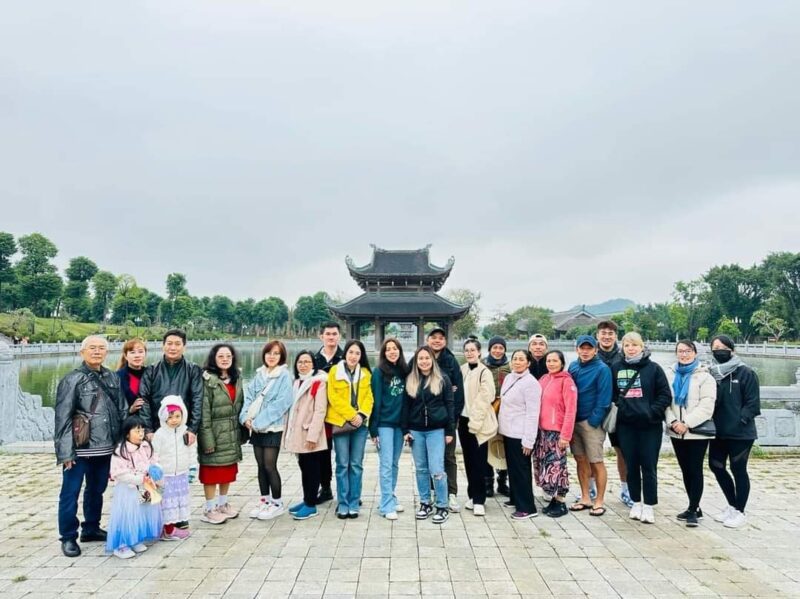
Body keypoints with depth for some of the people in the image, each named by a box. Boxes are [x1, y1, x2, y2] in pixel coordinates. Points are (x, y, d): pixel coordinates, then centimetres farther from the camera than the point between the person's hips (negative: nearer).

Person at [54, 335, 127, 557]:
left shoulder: (113, 378, 8)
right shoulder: (72, 380, -8)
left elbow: (122, 411, 12)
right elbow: (63, 418, -11)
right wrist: (65, 452, -16)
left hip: (105, 448, 5)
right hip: (79, 449, -5)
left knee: (97, 490, 18)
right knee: (70, 493, 5)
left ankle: (91, 528, 34)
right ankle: (68, 537, 20)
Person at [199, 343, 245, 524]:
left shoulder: (236, 378, 8)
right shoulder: (208, 380, -14)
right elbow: (203, 412, -17)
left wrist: (241, 431, 10)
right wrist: (207, 438, -19)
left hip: (231, 434, 7)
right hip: (214, 433, -7)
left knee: (228, 469, 15)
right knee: (212, 471, 3)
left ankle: (223, 503, 30)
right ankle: (209, 509, 16)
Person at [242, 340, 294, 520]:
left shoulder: (284, 376, -7)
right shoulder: (258, 375, 11)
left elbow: (281, 403, -15)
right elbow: (249, 397, 8)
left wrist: (259, 421, -16)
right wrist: (246, 417, -10)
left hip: (273, 427, -5)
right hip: (256, 428, 5)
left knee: (270, 466, -4)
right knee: (261, 465, 11)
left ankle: (277, 503, 11)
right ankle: (265, 500, 24)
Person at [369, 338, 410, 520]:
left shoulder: (404, 371, 6)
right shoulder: (379, 372, -7)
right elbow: (375, 401, -9)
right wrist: (373, 428, -11)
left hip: (400, 423, 5)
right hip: (384, 424, -5)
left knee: (394, 464, 13)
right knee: (386, 465, -3)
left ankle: (390, 499, 24)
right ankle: (387, 506, 1)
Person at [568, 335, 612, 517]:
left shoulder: (602, 369, -8)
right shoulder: (573, 367, 9)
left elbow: (604, 399, -13)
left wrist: (593, 421, -16)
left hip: (591, 422, -6)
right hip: (574, 420, 6)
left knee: (596, 462, 0)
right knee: (580, 460, 11)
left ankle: (599, 502, 11)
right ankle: (585, 498, 22)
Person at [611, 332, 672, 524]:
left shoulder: (653, 368, -3)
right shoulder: (616, 368, 4)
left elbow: (665, 395, -4)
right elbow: (611, 394, 13)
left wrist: (652, 412, -11)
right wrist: (619, 407, -1)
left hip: (650, 425, -2)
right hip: (626, 425, 2)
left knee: (649, 466, 2)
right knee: (631, 466, 9)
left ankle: (649, 506, 13)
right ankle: (636, 503, 23)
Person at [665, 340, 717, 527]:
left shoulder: (704, 376, -5)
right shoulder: (670, 374, 9)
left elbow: (706, 405, -14)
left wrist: (687, 424, -19)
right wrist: (673, 422, -12)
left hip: (697, 431, -4)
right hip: (676, 432, 5)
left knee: (695, 470, -2)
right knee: (685, 470, 11)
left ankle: (693, 509, 6)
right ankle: (694, 507, 23)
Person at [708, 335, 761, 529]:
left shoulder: (745, 372, -8)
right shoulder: (710, 372, 6)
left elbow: (753, 402, -10)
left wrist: (741, 420, -18)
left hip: (740, 432, -6)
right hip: (718, 431, 6)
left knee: (738, 470, 4)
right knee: (716, 466, 12)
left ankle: (740, 512, 18)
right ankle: (732, 506, 31)